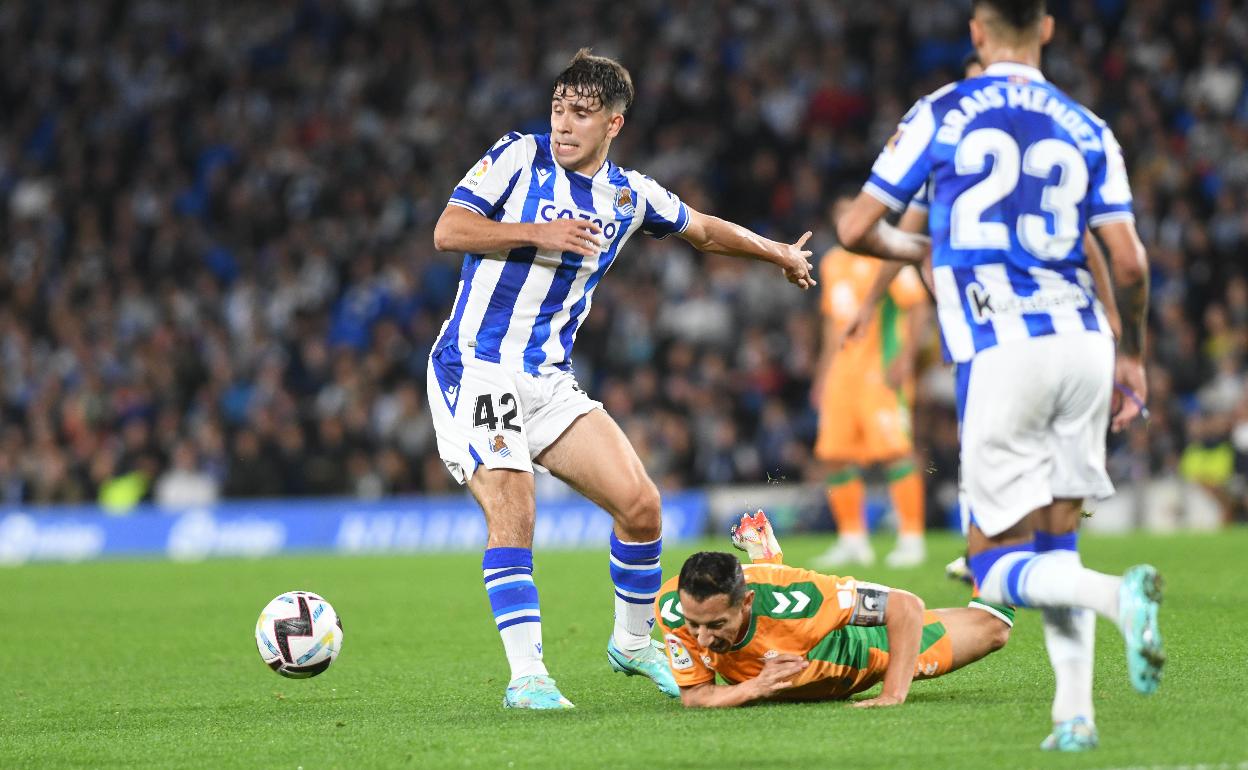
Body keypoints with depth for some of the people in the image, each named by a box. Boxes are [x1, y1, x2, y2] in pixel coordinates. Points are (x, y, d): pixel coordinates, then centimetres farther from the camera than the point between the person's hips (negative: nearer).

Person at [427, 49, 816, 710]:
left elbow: (705, 231, 27)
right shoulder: (520, 157, -5)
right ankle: (526, 676, -14)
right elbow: (448, 232, -13)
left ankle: (632, 643, 19)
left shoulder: (630, 196, 8)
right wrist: (538, 233, -22)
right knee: (512, 516, -20)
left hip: (549, 381, 5)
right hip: (475, 372, -5)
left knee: (639, 503, -4)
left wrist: (778, 253, 34)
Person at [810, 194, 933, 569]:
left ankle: (911, 538, -8)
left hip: (881, 366, -8)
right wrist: (823, 373, 24)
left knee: (894, 451, -12)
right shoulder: (832, 263, 19)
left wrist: (905, 358, -18)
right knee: (835, 456, 4)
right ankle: (852, 541, 13)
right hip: (843, 366, 8)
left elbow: (918, 308, -9)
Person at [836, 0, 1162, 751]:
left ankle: (1118, 594, -27)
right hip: (1083, 343, 4)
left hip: (1003, 354, -4)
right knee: (1055, 545, 17)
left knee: (1000, 565, 1)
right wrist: (1133, 354, 19)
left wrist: (919, 249, 25)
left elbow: (856, 230, 4)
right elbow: (1130, 264, 3)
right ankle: (1075, 713, 4)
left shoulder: (940, 115, 3)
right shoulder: (1086, 130, 9)